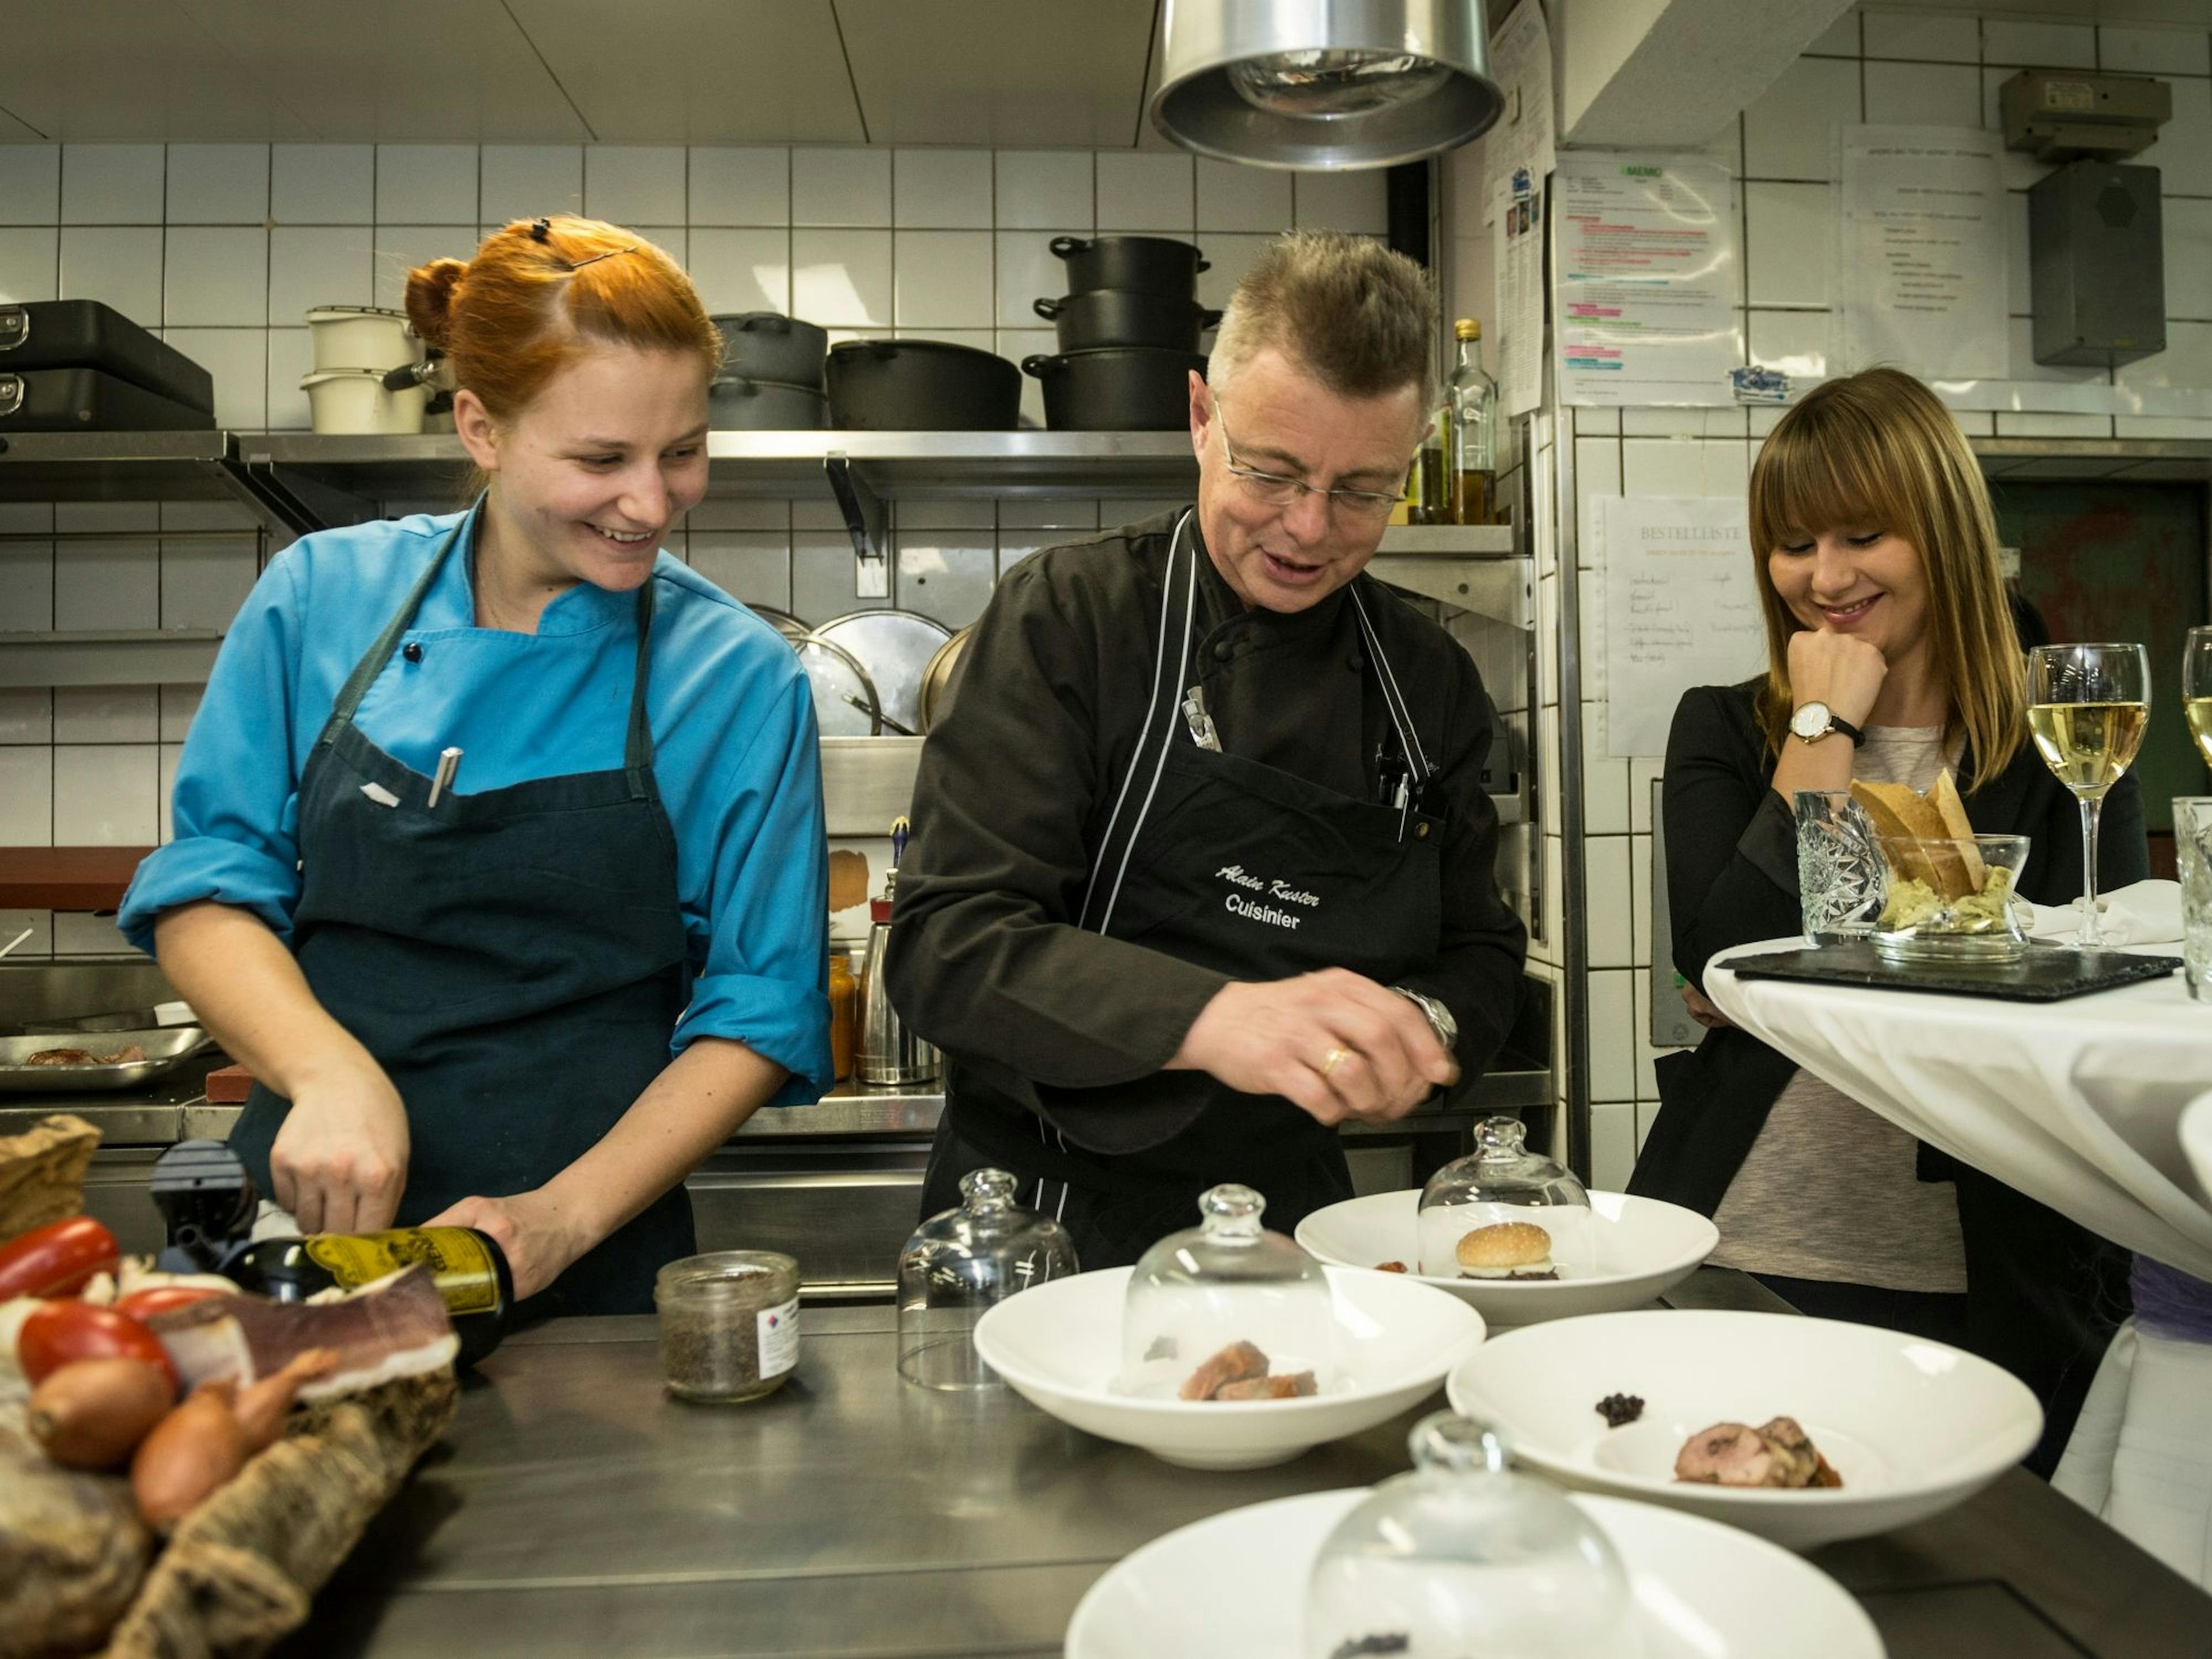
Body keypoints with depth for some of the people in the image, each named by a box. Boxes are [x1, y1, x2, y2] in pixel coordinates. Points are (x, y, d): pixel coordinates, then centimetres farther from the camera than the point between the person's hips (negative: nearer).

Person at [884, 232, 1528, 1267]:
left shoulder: (1429, 679, 8)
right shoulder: (1068, 617, -6)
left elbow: (1481, 955, 16)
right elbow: (943, 946, -15)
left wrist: (1419, 1028, -7)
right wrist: (1210, 1016, -29)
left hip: (1292, 1213, 5)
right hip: (1049, 1218, -4)